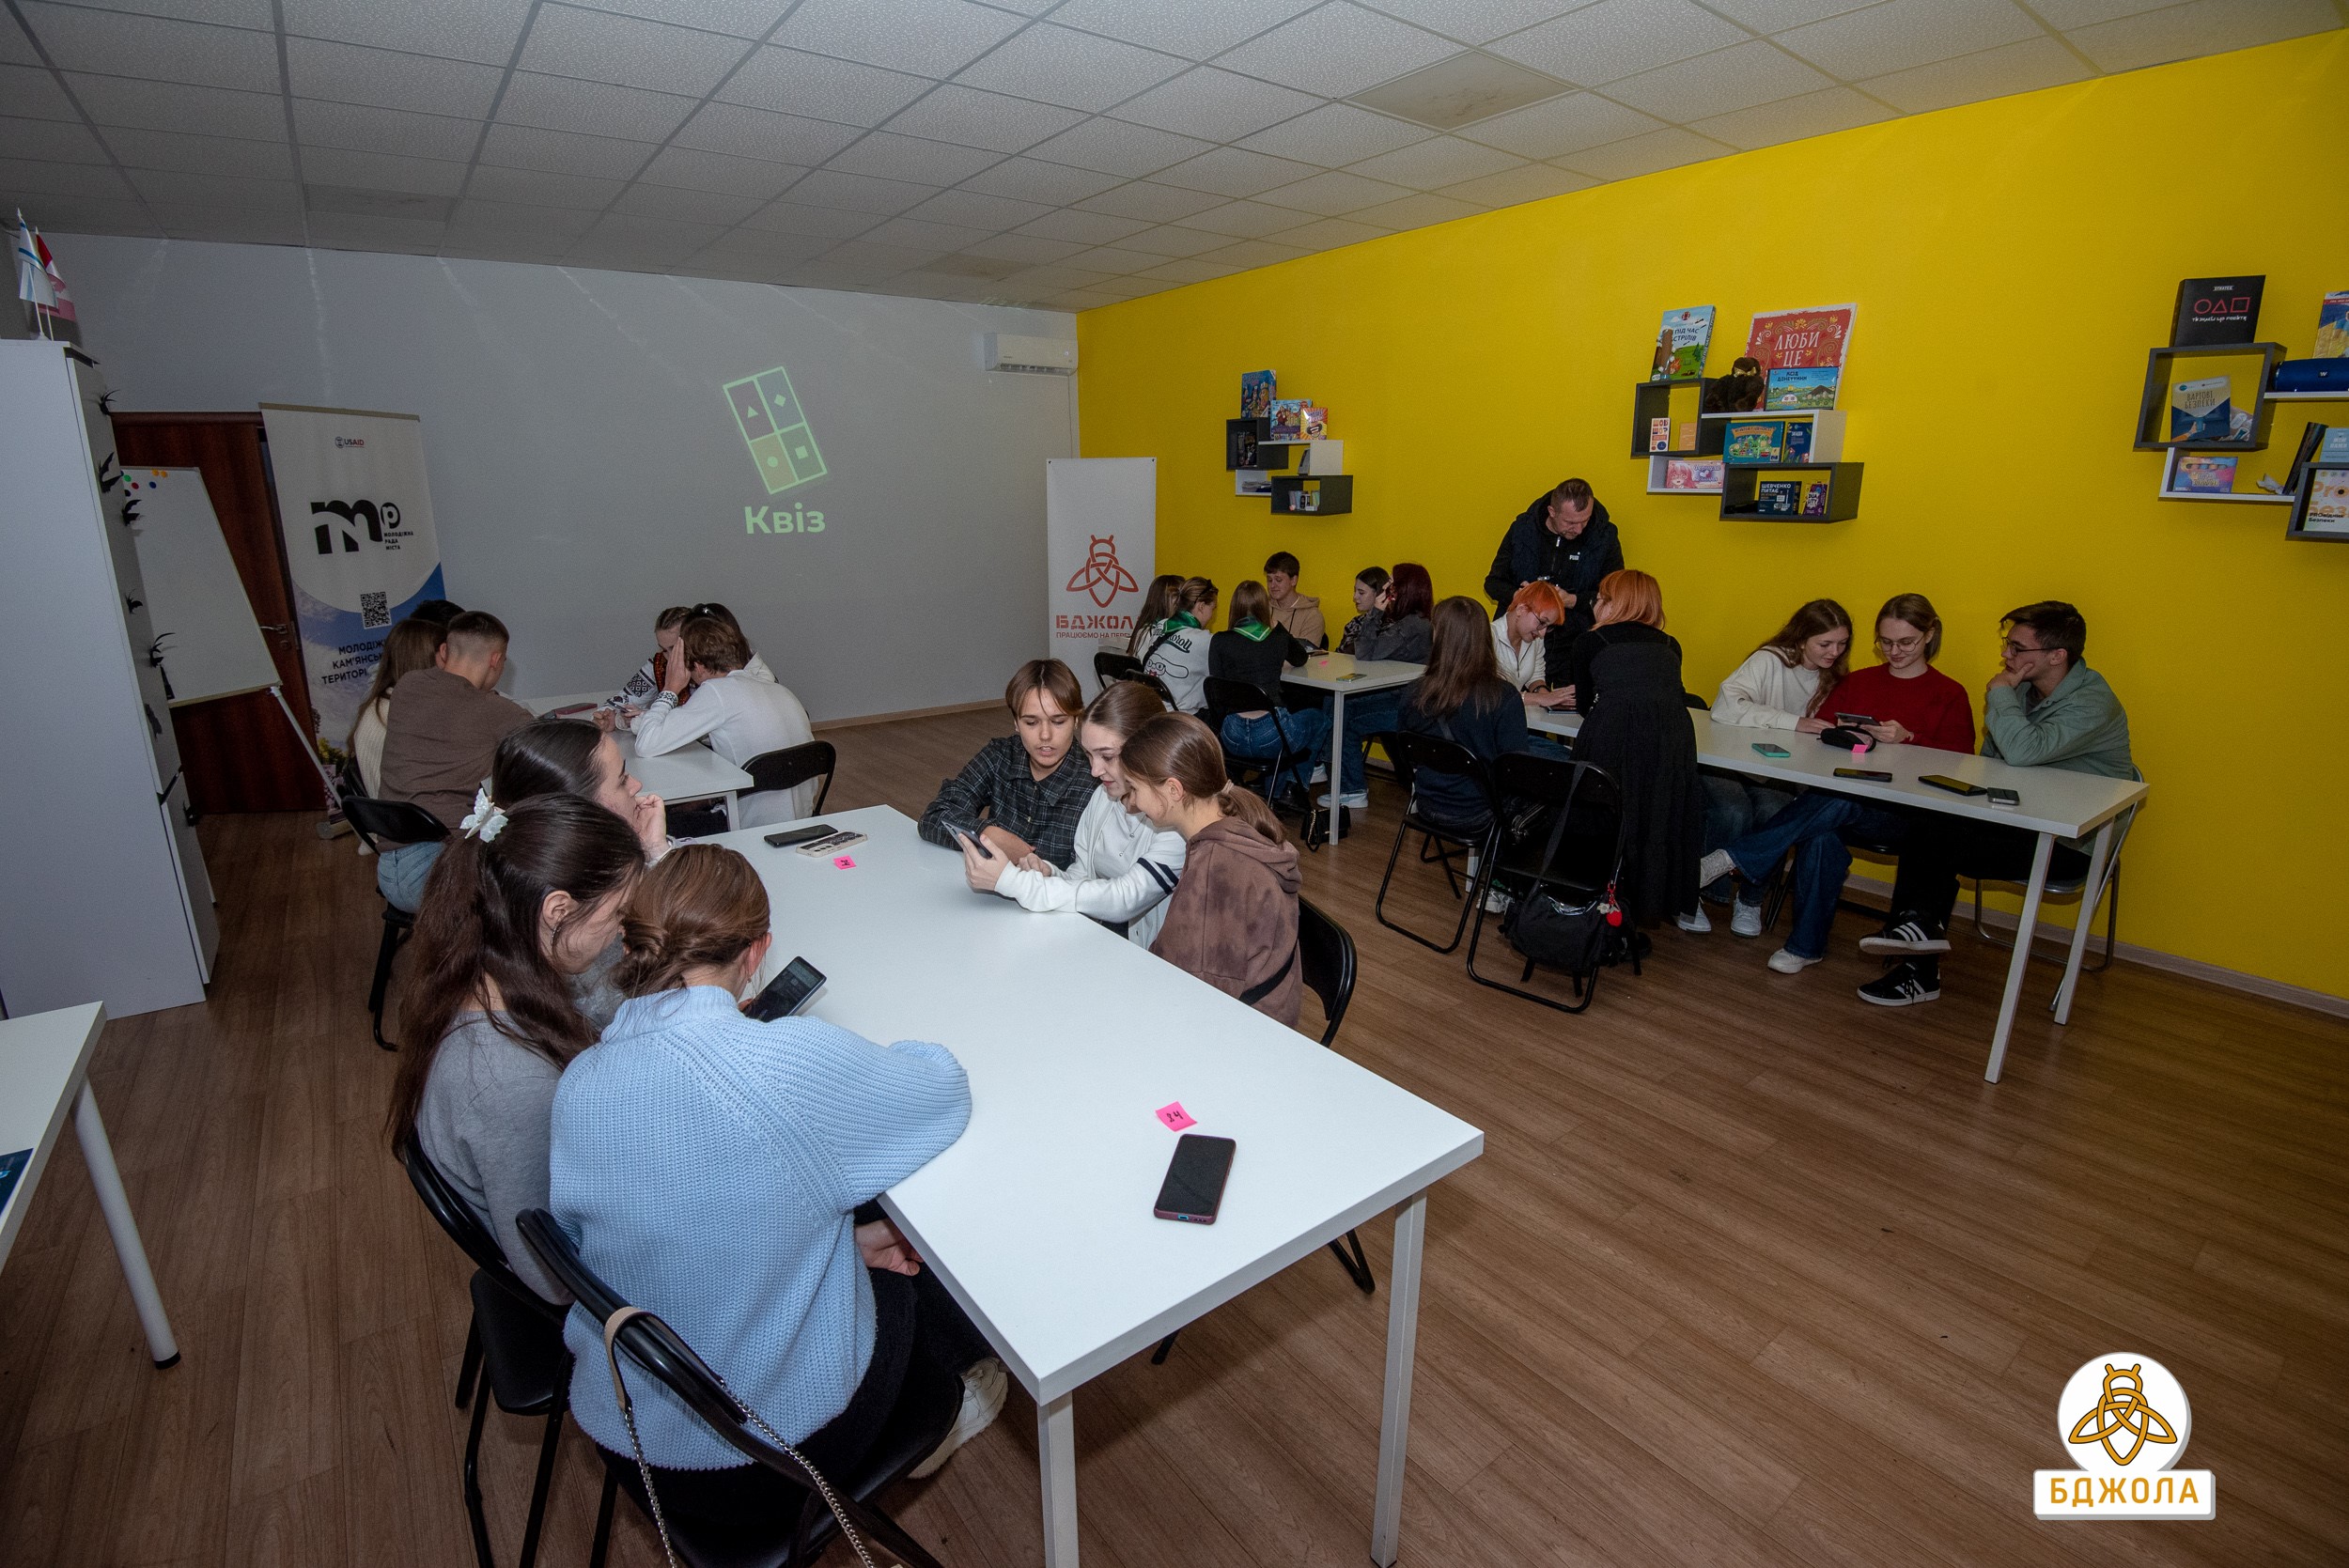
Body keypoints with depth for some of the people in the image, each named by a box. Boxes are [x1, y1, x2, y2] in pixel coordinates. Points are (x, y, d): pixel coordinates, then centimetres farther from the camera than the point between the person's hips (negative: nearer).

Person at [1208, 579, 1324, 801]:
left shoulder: (1219, 641, 2)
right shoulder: (1279, 639, 5)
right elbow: (1300, 658, 28)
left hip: (1232, 738, 3)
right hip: (1270, 736, -2)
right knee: (1319, 719, 30)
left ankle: (1274, 793, 42)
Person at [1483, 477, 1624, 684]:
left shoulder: (1604, 536, -4)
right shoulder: (1522, 529, -2)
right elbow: (1493, 583, 4)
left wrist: (1572, 601, -18)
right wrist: (1518, 595, -18)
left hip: (1577, 645, 0)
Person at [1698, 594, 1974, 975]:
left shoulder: (1950, 696, 11)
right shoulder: (1857, 681, 21)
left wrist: (1908, 739, -15)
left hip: (1902, 813, -2)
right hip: (1838, 795, 2)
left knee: (1837, 803, -39)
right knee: (1822, 837, -35)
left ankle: (1734, 859, -38)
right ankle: (1807, 945, -23)